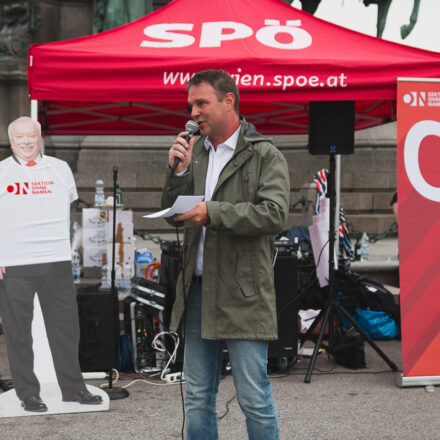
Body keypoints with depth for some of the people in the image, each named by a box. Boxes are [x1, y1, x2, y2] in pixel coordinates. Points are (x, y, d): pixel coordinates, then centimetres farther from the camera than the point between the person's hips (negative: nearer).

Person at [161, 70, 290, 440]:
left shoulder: (265, 156, -3)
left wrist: (213, 212, -17)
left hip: (242, 294, -6)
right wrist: (178, 171, -2)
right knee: (198, 399, 14)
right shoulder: (194, 154, 14)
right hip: (198, 289, 6)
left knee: (255, 400, -1)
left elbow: (275, 215, -15)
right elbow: (173, 215, 14)